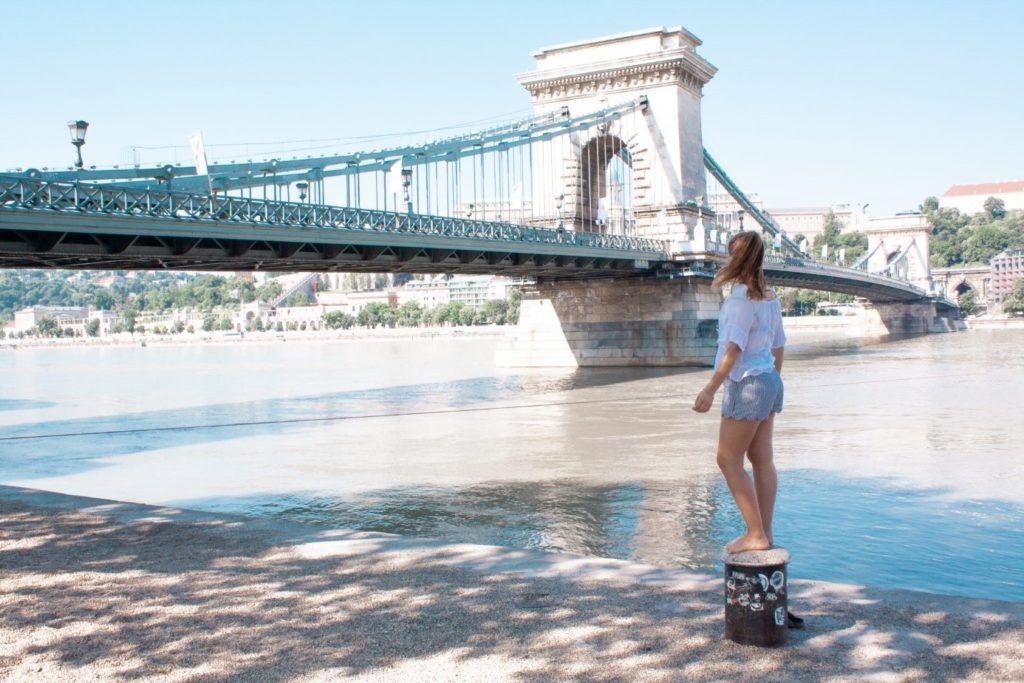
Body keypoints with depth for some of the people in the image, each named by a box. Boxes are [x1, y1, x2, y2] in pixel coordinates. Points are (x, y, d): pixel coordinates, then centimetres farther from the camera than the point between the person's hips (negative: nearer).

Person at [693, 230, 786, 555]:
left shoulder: (740, 300, -16)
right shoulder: (769, 297, 9)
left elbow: (734, 349, -23)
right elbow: (778, 345, 15)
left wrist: (710, 389, -24)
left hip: (747, 384, -9)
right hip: (769, 381, 9)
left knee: (728, 460, -1)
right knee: (762, 460, 12)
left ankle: (756, 535, -1)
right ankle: (764, 533, 17)